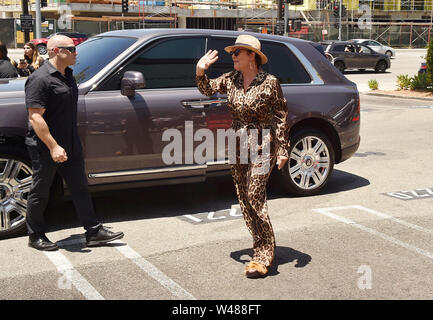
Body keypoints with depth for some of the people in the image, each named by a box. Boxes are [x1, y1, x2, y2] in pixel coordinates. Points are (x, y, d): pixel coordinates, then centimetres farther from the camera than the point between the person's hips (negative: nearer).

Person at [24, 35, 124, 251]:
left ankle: (94, 232, 16)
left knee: (80, 188, 10)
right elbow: (35, 118, -22)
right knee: (40, 192, 7)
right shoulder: (40, 79, -17)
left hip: (71, 146, 8)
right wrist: (53, 147, -26)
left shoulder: (67, 75, 11)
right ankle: (35, 236, 22)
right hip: (45, 148, -8)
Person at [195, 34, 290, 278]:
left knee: (255, 197, -12)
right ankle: (264, 247, 24)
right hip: (238, 144, 6)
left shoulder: (269, 82, -9)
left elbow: (281, 117, -6)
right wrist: (201, 71, -3)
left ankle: (263, 258, -3)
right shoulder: (231, 80, 5)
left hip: (262, 144, -6)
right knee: (244, 198, 9)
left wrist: (283, 149, -9)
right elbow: (207, 90, 17)